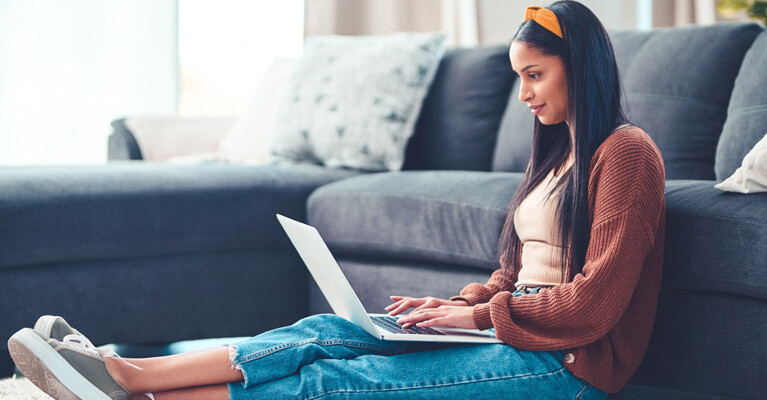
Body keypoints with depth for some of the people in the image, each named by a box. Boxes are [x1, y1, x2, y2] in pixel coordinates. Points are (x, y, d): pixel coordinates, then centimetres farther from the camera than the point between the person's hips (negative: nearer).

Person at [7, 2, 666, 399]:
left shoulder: (625, 152, -6)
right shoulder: (557, 153, 24)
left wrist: (479, 313, -11)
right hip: (512, 330, 8)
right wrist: (459, 303, 4)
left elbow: (595, 301, -14)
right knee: (327, 332, -14)